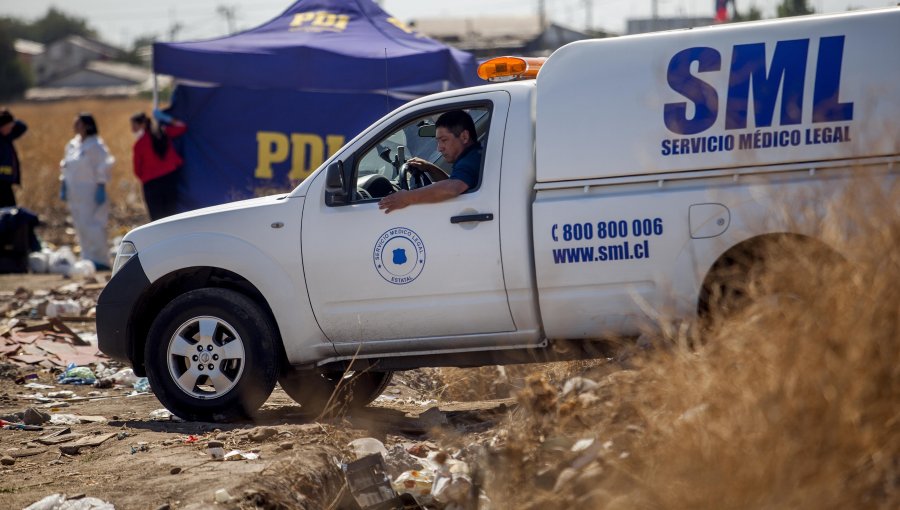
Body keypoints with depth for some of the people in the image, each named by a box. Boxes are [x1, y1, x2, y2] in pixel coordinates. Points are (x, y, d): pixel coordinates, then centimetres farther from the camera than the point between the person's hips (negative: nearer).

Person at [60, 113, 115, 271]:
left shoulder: (95, 145, -10)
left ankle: (99, 259, -7)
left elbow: (103, 169, -12)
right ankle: (88, 258, 16)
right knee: (81, 227, 9)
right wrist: (64, 186, 14)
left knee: (91, 226, -11)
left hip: (90, 191, -8)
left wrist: (101, 189, -16)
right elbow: (66, 167, 19)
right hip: (75, 192, 8)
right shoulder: (72, 145, 13)